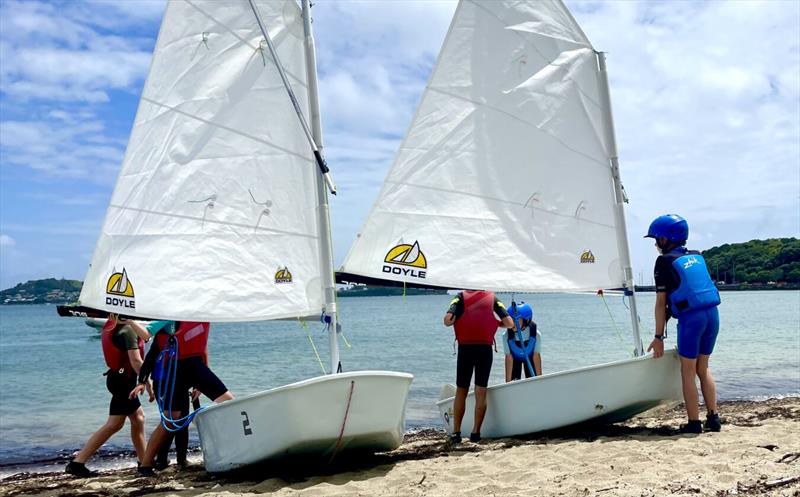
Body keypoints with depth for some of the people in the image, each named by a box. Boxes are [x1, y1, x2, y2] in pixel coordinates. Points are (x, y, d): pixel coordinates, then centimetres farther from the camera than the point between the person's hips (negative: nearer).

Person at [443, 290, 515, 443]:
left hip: (465, 348, 0)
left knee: (461, 392, 10)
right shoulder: (492, 297, 12)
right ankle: (475, 433, 4)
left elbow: (447, 320, -6)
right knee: (481, 393, 6)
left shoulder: (461, 296, 9)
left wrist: (457, 320, 14)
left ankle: (456, 432, 8)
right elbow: (509, 323, 4)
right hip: (485, 349, 0)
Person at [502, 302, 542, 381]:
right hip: (515, 358, 0)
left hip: (529, 358, 0)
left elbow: (536, 357, -27)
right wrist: (508, 381, -27)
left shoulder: (536, 334, -35)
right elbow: (509, 358, -29)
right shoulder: (506, 335, -34)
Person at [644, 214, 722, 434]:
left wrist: (659, 337, -1)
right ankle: (713, 418, 16)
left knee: (688, 372, 4)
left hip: (690, 317, -6)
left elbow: (661, 302, -4)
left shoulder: (664, 261, -3)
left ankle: (694, 423, 5)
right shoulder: (697, 257, 16)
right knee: (703, 368, 17)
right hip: (712, 313, 6)